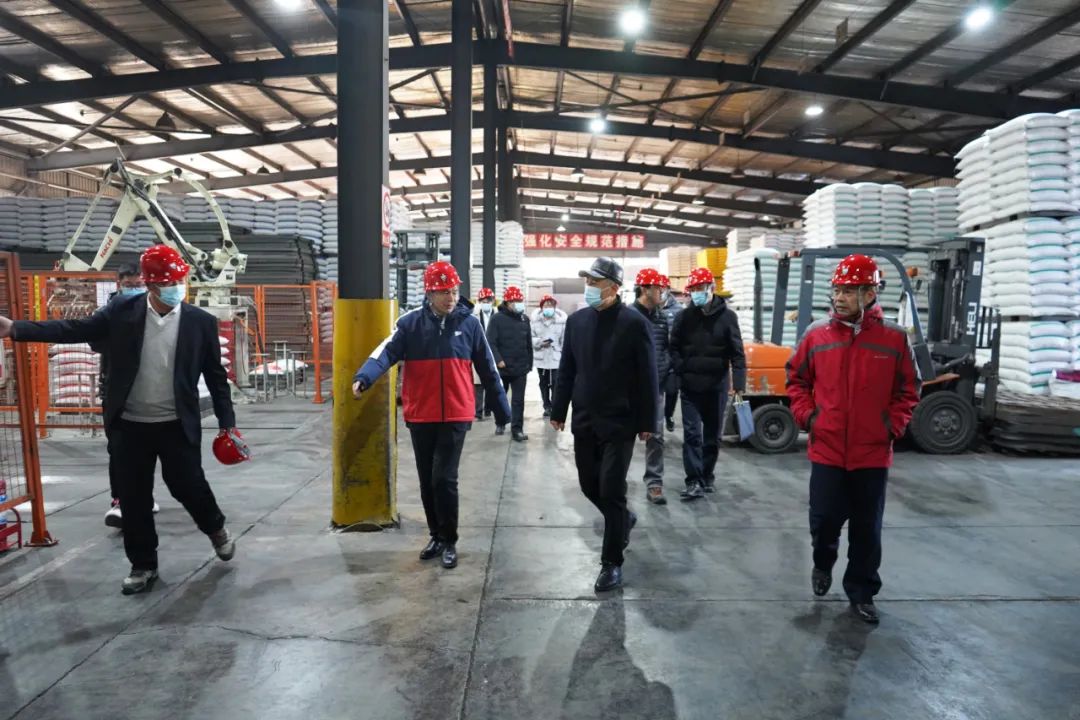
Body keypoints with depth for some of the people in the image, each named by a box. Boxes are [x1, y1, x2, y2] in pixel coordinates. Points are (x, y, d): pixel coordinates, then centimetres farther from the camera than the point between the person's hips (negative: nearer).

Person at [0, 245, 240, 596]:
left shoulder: (201, 321, -4)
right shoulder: (122, 311, -2)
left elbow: (215, 374, 0)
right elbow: (76, 329, -6)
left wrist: (227, 421, 0)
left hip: (177, 425, -2)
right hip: (129, 425, 2)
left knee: (188, 486, 4)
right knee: (133, 498, 9)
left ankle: (217, 528, 35)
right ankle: (143, 565, 26)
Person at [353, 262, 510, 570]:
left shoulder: (469, 323, -2)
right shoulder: (410, 322, -3)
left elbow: (487, 369, 4)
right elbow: (387, 351, -15)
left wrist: (502, 409, 7)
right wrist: (364, 376, -36)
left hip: (456, 415, -2)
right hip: (420, 416, 2)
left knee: (444, 478, -6)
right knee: (427, 480, 12)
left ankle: (449, 541, 12)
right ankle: (436, 536, 30)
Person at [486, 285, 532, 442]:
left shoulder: (525, 319, 7)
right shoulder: (497, 318, -6)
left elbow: (529, 344, 11)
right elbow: (491, 342, -11)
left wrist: (529, 364, 11)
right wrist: (498, 360, -20)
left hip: (521, 368, 2)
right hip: (502, 367, -2)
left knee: (519, 400, 1)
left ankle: (517, 429, 7)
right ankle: (500, 423, 33)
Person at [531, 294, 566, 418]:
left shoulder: (562, 319, -11)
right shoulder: (535, 318, -5)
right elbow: (530, 338, 0)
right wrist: (540, 342, -18)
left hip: (556, 358, -3)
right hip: (541, 357, 3)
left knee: (556, 384, -3)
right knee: (544, 384, 14)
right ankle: (547, 407, 27)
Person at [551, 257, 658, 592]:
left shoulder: (634, 323, -10)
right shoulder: (577, 320, 6)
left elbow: (647, 376, -8)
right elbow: (566, 370, 11)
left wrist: (647, 422, -8)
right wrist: (559, 411, 11)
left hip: (619, 423, -5)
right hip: (584, 421, 5)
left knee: (611, 492, -3)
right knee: (590, 486, 14)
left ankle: (612, 563, 11)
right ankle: (624, 520, 43)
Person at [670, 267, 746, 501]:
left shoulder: (727, 316, -3)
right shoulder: (684, 317, 2)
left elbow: (737, 353, -5)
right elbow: (674, 347, 8)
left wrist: (738, 385, -13)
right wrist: (681, 369, -8)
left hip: (716, 386, 0)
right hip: (690, 387, 1)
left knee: (712, 435, 12)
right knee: (692, 434, -3)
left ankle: (707, 476, 27)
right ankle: (694, 482, 0)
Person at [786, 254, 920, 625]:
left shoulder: (894, 338, -5)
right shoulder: (816, 334, -3)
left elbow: (908, 389, 6)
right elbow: (796, 378, 9)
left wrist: (893, 425, -3)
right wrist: (806, 415, -1)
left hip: (873, 454, 0)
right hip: (827, 451, 0)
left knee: (867, 530, 11)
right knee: (824, 519, 5)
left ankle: (862, 593, 29)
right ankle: (823, 563, 38)